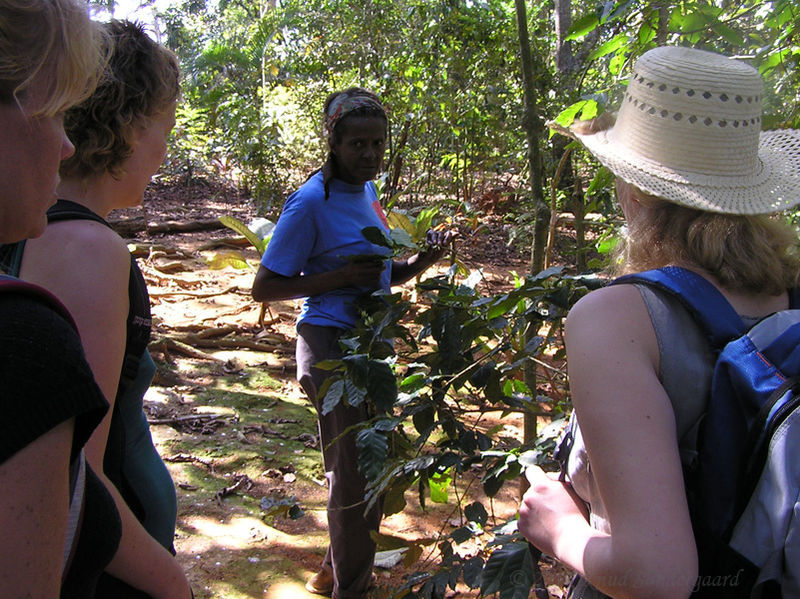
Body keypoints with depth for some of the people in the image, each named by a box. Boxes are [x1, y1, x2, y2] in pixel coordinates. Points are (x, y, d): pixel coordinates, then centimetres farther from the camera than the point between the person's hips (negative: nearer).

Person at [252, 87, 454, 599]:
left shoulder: (367, 191, 9)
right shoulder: (312, 202, -15)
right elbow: (264, 287, -15)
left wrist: (424, 260, -2)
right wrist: (341, 276, -21)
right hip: (332, 344, -8)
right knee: (354, 471, 2)